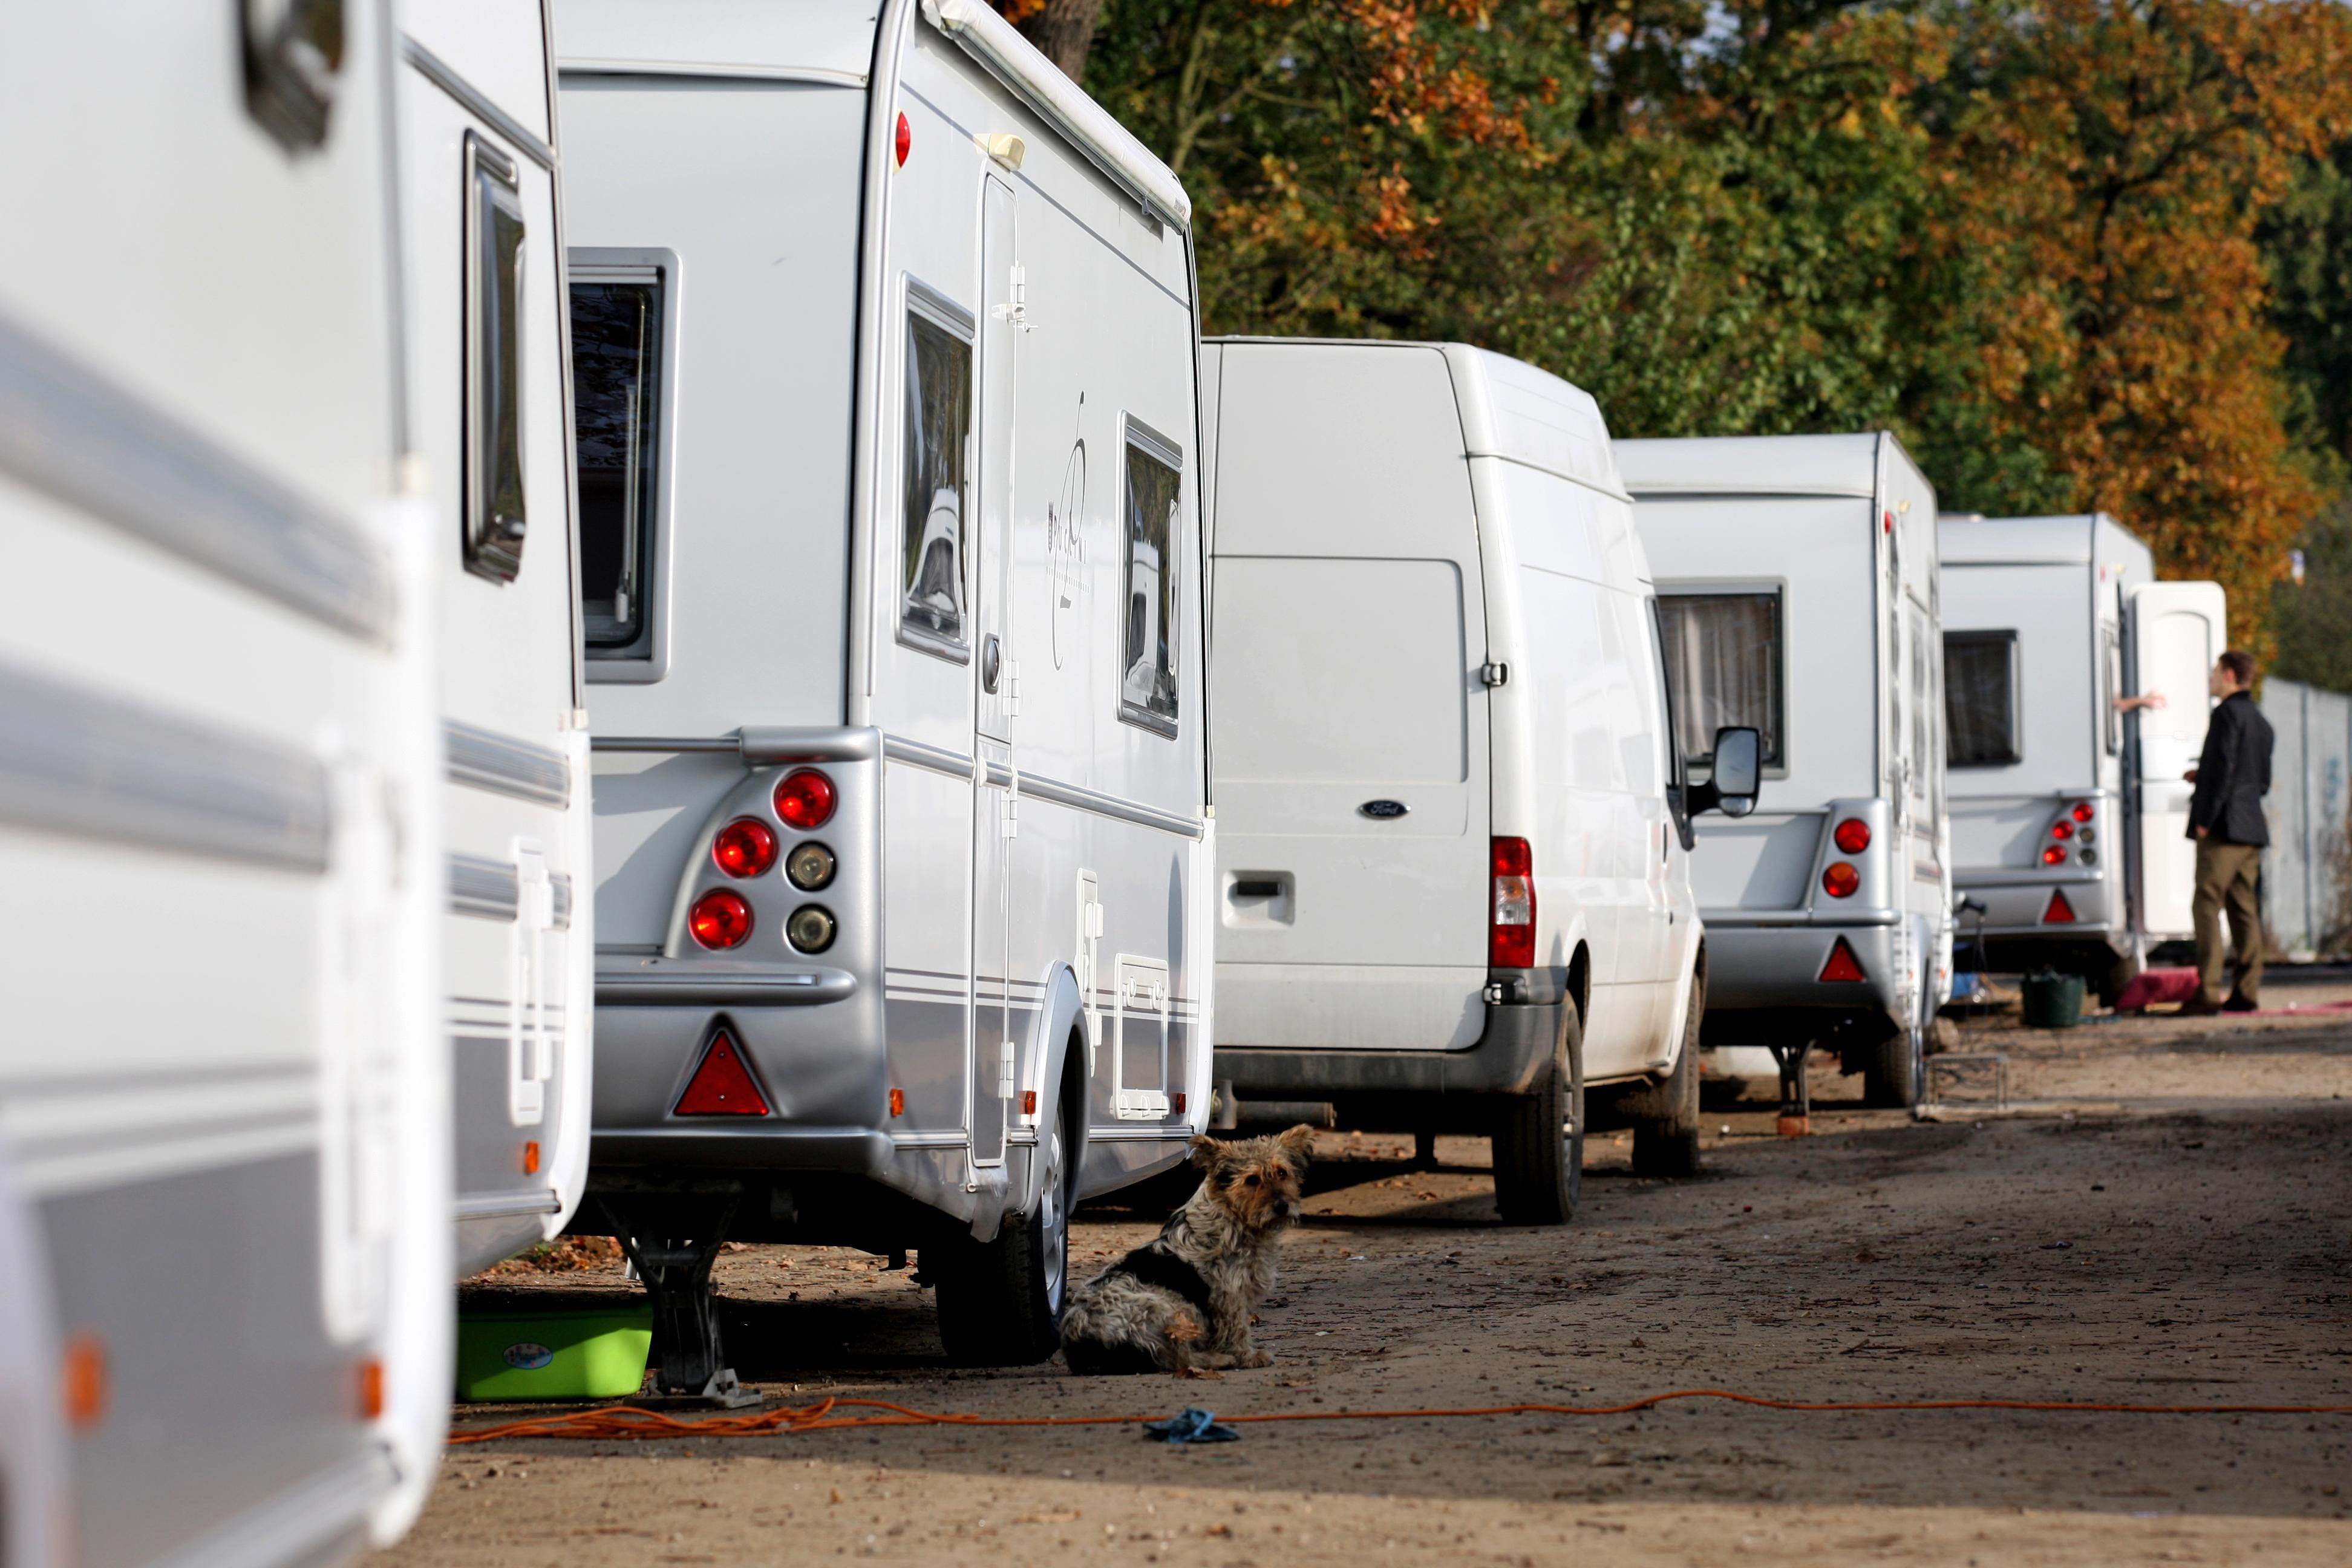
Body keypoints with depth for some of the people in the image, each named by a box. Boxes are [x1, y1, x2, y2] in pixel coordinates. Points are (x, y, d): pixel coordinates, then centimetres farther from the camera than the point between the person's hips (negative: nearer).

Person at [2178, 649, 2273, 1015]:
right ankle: (2248, 991, 7)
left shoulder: (2227, 714, -9)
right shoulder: (2260, 721, 19)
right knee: (2244, 909, 9)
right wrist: (2202, 776, 23)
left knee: (2207, 906, -9)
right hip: (2252, 828, 9)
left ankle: (2209, 992, -15)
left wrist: (2204, 819, -15)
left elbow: (2223, 768, -17)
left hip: (2224, 828, -9)